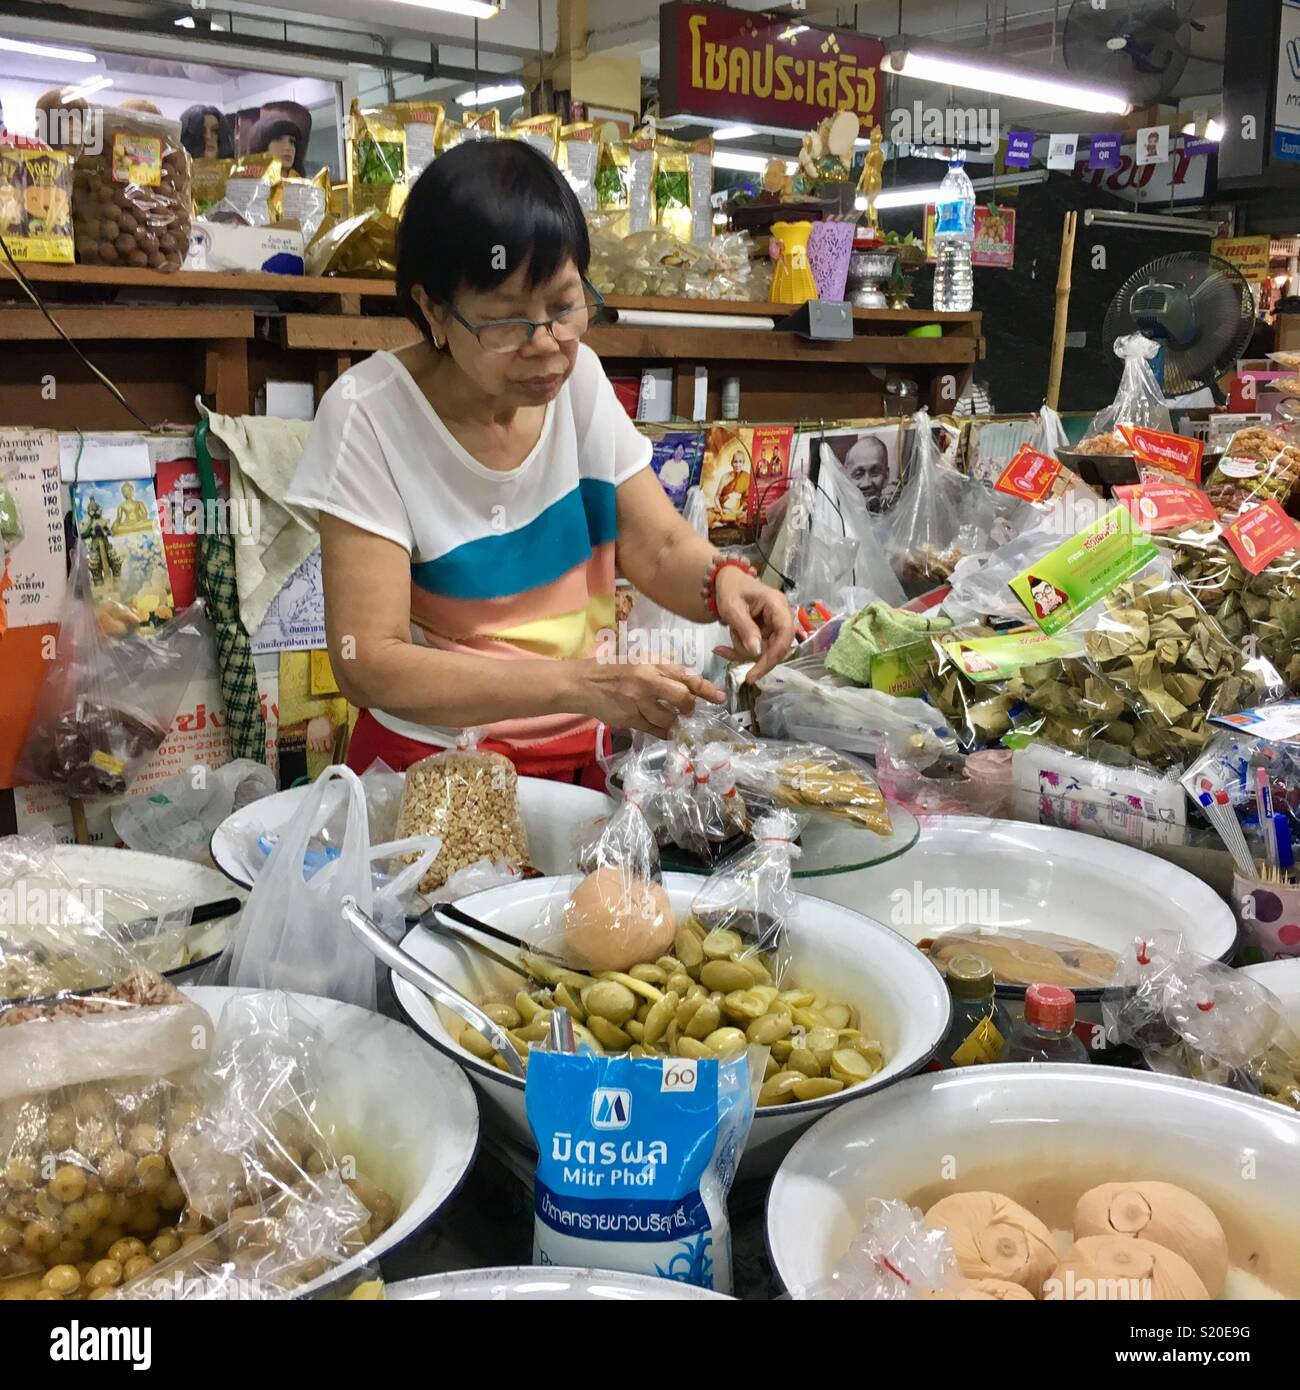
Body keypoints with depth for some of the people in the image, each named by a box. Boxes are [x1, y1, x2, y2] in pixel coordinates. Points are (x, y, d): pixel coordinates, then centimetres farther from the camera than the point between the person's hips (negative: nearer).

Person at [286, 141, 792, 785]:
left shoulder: (579, 377, -1)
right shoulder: (369, 416, -17)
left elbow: (661, 547, 5)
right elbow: (367, 664, -20)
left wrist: (721, 581, -19)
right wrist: (580, 684, -30)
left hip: (579, 757, 4)